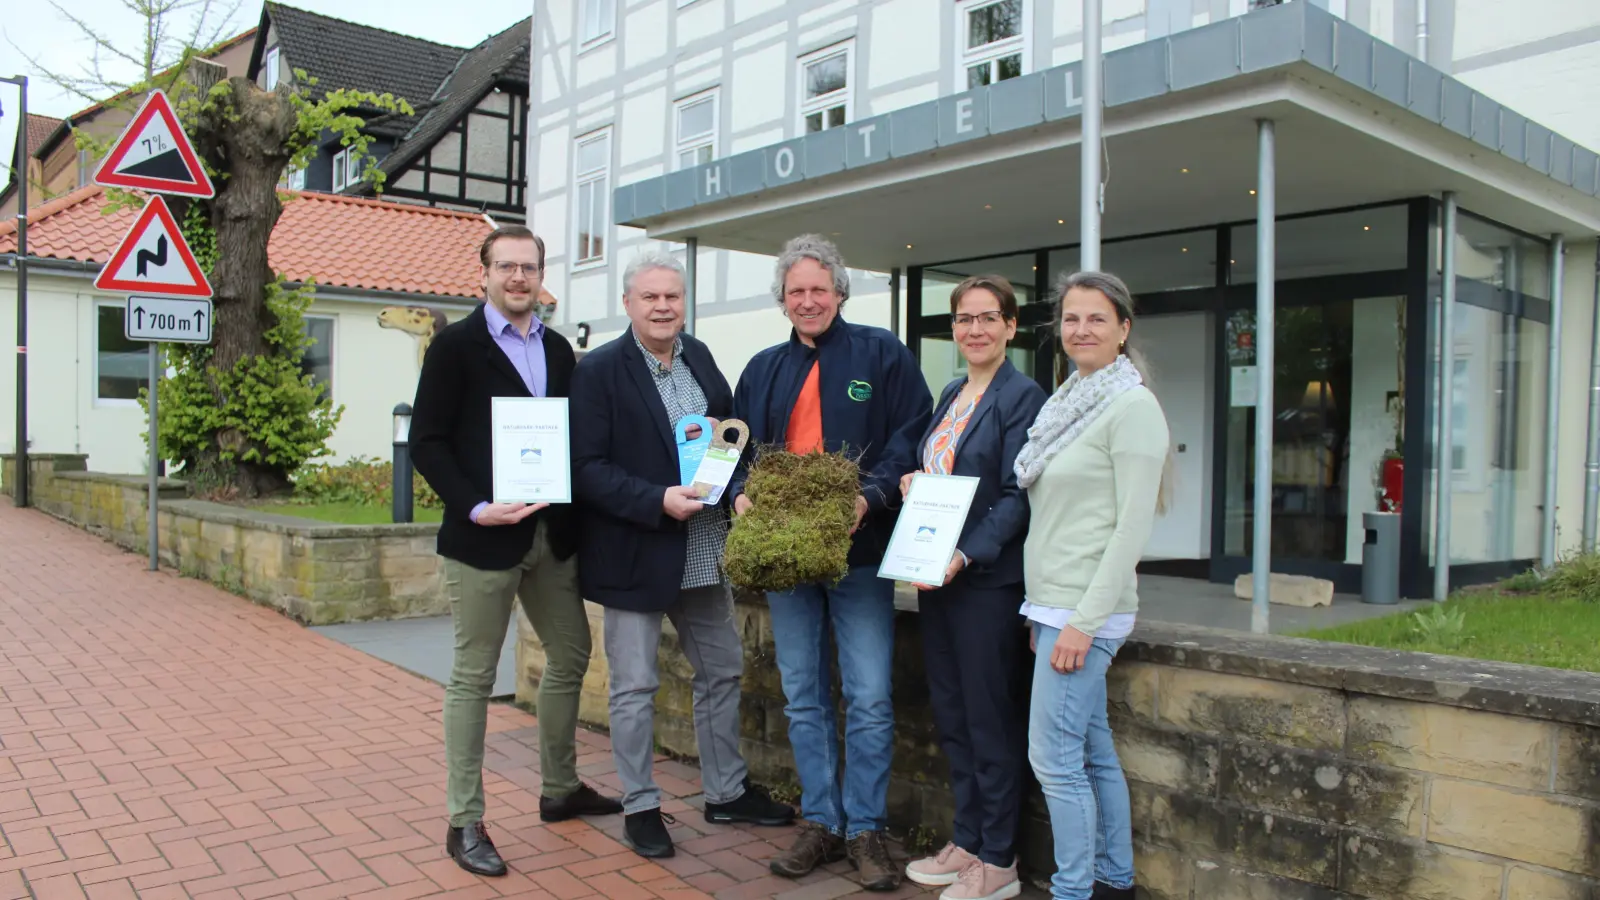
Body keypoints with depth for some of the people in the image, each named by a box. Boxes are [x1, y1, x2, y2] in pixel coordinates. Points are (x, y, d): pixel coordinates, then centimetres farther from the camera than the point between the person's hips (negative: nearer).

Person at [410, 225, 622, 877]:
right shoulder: (456, 345, -4)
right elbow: (427, 442, -7)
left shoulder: (557, 349, 12)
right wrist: (474, 507, -19)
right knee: (474, 677, 3)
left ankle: (560, 790, 31)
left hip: (552, 533, 6)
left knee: (570, 657, 14)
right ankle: (464, 822, 14)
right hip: (484, 536, -6)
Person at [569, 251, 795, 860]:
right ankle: (640, 806, 23)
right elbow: (587, 468, -16)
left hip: (704, 552, 6)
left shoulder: (698, 356, 7)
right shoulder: (599, 370, -10)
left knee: (722, 672, 16)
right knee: (634, 686, 5)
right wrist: (658, 501, -25)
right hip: (634, 554, -6)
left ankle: (726, 793, 33)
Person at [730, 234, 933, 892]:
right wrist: (742, 494, -5)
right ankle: (820, 823, 24)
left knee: (869, 701, -1)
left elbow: (913, 438, -6)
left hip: (859, 551, -4)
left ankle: (865, 830, 14)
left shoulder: (882, 355, 1)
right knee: (803, 699, 11)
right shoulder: (763, 370, 15)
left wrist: (871, 497, -21)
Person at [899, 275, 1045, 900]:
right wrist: (911, 481, 1)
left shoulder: (1021, 396, -10)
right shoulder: (951, 395, 14)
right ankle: (967, 841, 28)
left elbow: (1017, 497, -15)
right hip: (936, 573, 8)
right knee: (951, 714, 14)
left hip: (987, 579, -8)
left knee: (990, 720, 3)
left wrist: (966, 556, -24)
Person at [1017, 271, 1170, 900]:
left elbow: (1131, 528, -16)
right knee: (1093, 753, 15)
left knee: (1054, 757, -4)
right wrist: (1042, 609, 16)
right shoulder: (1068, 402, 14)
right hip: (1054, 604, 8)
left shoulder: (1133, 406, -11)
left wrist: (1083, 622, -18)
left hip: (1086, 608, -8)